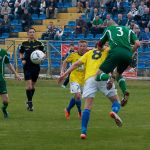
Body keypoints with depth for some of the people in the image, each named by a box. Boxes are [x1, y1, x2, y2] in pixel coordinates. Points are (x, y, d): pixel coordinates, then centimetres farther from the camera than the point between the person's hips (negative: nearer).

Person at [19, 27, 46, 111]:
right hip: (27, 67, -1)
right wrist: (22, 59, -1)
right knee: (29, 85, -13)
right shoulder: (24, 44, 3)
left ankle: (29, 101, 28)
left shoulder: (39, 44, 0)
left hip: (36, 66, 1)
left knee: (33, 86, 12)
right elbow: (21, 53, 17)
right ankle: (30, 103, -8)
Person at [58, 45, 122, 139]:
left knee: (87, 107, -2)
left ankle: (83, 131, -16)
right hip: (103, 77, -2)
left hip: (89, 79, 2)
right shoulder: (107, 50, 21)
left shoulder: (89, 53, 26)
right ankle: (114, 111, -25)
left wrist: (65, 74, 17)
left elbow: (76, 64, 17)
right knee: (116, 100, 11)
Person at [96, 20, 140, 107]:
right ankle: (125, 92, 2)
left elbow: (100, 45, 33)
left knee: (99, 75, 4)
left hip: (116, 52, -3)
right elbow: (137, 44, 13)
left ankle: (108, 79, -32)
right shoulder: (128, 30, 28)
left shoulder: (108, 29, 26)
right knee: (119, 74, 30)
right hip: (128, 55, 3)